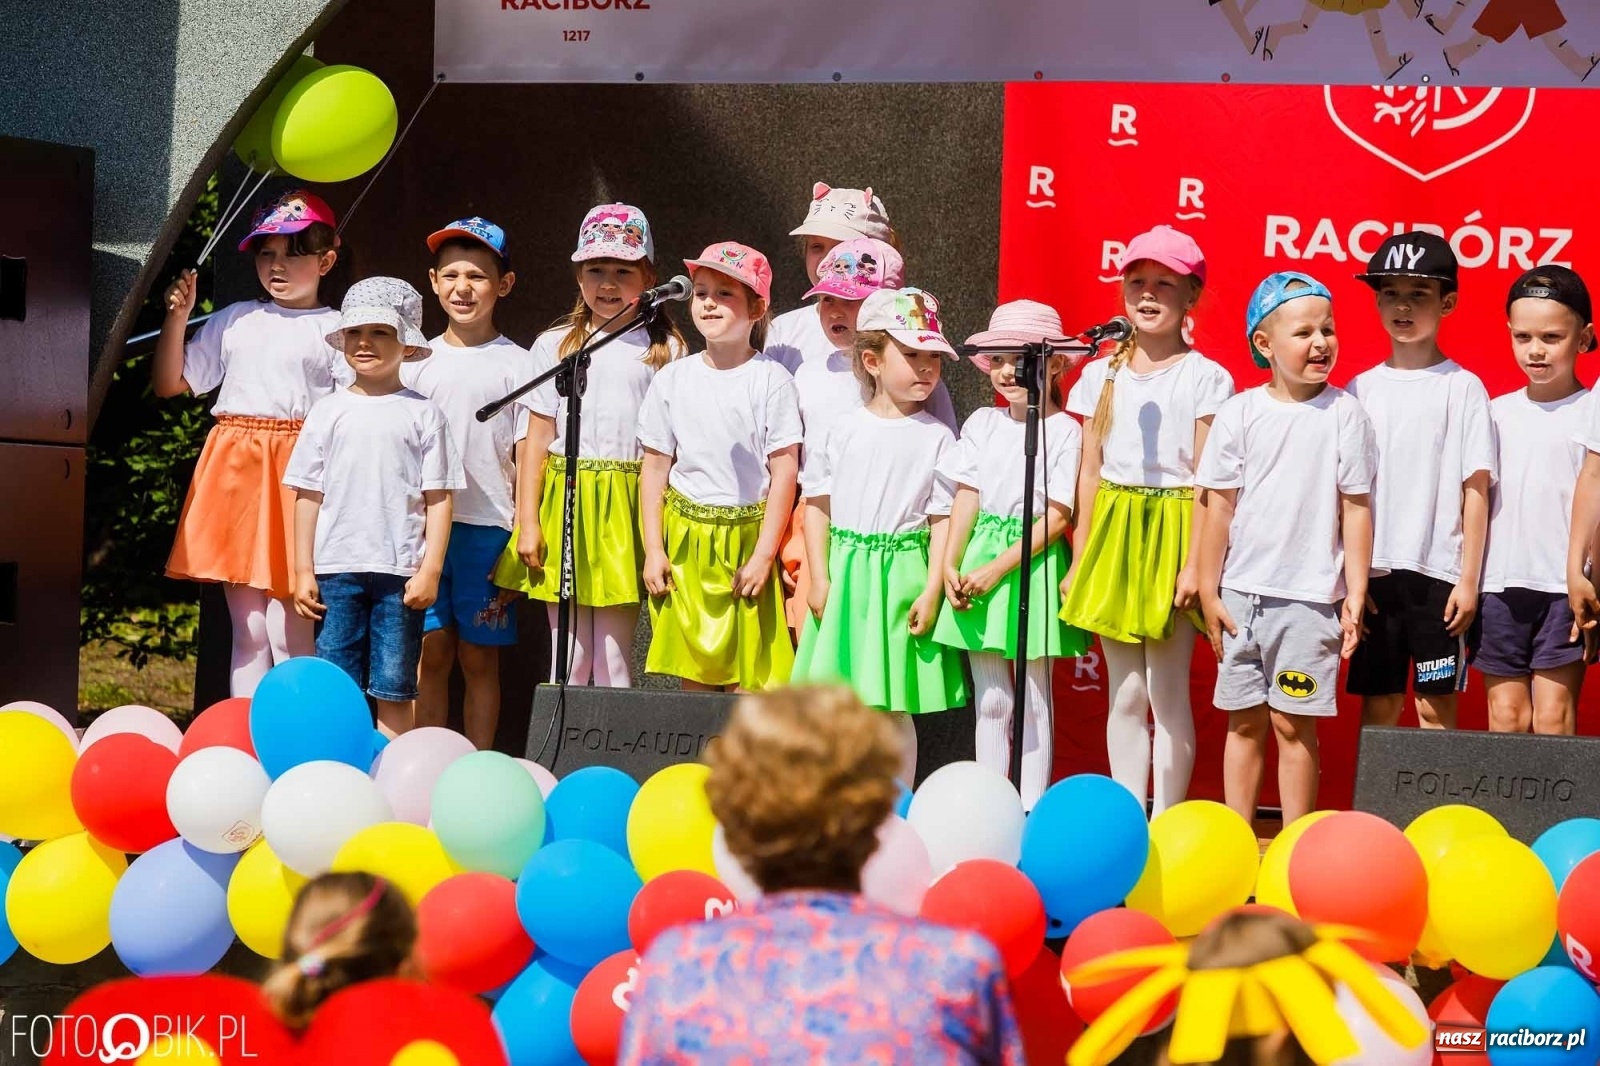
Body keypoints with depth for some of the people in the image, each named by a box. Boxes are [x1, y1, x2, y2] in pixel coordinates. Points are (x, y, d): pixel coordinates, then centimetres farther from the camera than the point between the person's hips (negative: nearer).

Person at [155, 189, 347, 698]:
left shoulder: (336, 330, 4)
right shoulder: (234, 320, 16)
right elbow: (169, 385, 15)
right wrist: (176, 318, 5)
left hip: (297, 473, -4)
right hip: (234, 469, 4)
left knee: (287, 631, -6)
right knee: (248, 629, 7)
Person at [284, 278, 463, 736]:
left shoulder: (422, 414, 3)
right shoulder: (329, 411, 8)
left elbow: (438, 498, 0)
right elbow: (308, 495, 9)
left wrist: (430, 570, -7)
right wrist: (303, 570, 4)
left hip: (401, 572, -2)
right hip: (336, 568, 2)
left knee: (394, 689, 2)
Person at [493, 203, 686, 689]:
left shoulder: (664, 350, 5)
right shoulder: (555, 345, 8)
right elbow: (537, 438, 7)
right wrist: (527, 522, 2)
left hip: (627, 506, -1)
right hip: (564, 501, 1)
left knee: (615, 657, 1)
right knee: (568, 657, 5)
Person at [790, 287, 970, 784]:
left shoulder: (936, 437, -1)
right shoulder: (843, 429, 3)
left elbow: (942, 518, -2)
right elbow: (817, 503, 6)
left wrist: (932, 590, -7)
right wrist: (820, 578, 0)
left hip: (902, 573, -2)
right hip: (844, 574, 2)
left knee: (894, 706, 2)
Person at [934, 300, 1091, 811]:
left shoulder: (1063, 430, -6)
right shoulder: (983, 423, 7)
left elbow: (1057, 517, -10)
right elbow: (966, 498, 5)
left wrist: (999, 568, -15)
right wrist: (950, 566, -6)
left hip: (1033, 564, -4)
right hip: (979, 555, 4)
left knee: (1032, 699, 5)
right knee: (990, 700, 8)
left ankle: (1031, 809, 12)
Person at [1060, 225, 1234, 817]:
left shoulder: (1205, 378, -3)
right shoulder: (1101, 375, 9)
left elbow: (1205, 480, -6)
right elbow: (1089, 473, 11)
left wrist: (1195, 563, -12)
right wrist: (1079, 561, 8)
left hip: (1172, 530, -4)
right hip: (1113, 531, 4)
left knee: (1167, 691, -1)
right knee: (1124, 693, 8)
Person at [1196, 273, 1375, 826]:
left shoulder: (1344, 414, -2)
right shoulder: (1240, 412, 1)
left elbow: (1356, 509, 0)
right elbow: (1220, 506, 4)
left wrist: (1355, 597, -3)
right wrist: (1208, 592, 3)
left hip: (1311, 597, -2)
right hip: (1242, 594, 2)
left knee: (1293, 722, 1)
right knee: (1244, 720, 9)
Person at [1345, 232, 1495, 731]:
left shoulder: (1462, 388, -1)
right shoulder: (1362, 389, 7)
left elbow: (1476, 491, -3)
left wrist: (1469, 578, -7)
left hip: (1438, 574, -3)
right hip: (1374, 572, 3)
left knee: (1437, 706, 2)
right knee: (1377, 704, 7)